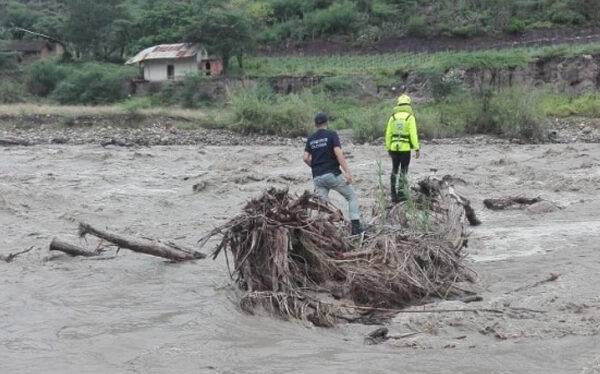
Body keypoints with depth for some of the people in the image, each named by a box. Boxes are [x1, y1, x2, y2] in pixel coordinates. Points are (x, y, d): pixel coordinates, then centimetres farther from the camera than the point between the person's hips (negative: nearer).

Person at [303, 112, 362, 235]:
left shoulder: (310, 139, 10)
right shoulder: (331, 135, -3)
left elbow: (305, 158, 4)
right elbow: (338, 153, -14)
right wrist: (347, 172, -16)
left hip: (317, 177, 4)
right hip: (333, 174, -4)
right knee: (352, 197, 9)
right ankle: (356, 227, 1)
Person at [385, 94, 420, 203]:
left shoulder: (393, 117, 4)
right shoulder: (410, 117, -7)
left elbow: (388, 134, 4)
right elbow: (413, 134, -12)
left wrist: (388, 148, 12)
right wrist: (417, 149, -8)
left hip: (394, 148, 3)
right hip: (405, 148, -3)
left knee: (394, 171, 13)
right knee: (403, 171, 5)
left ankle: (393, 195, 14)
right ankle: (401, 193, -1)